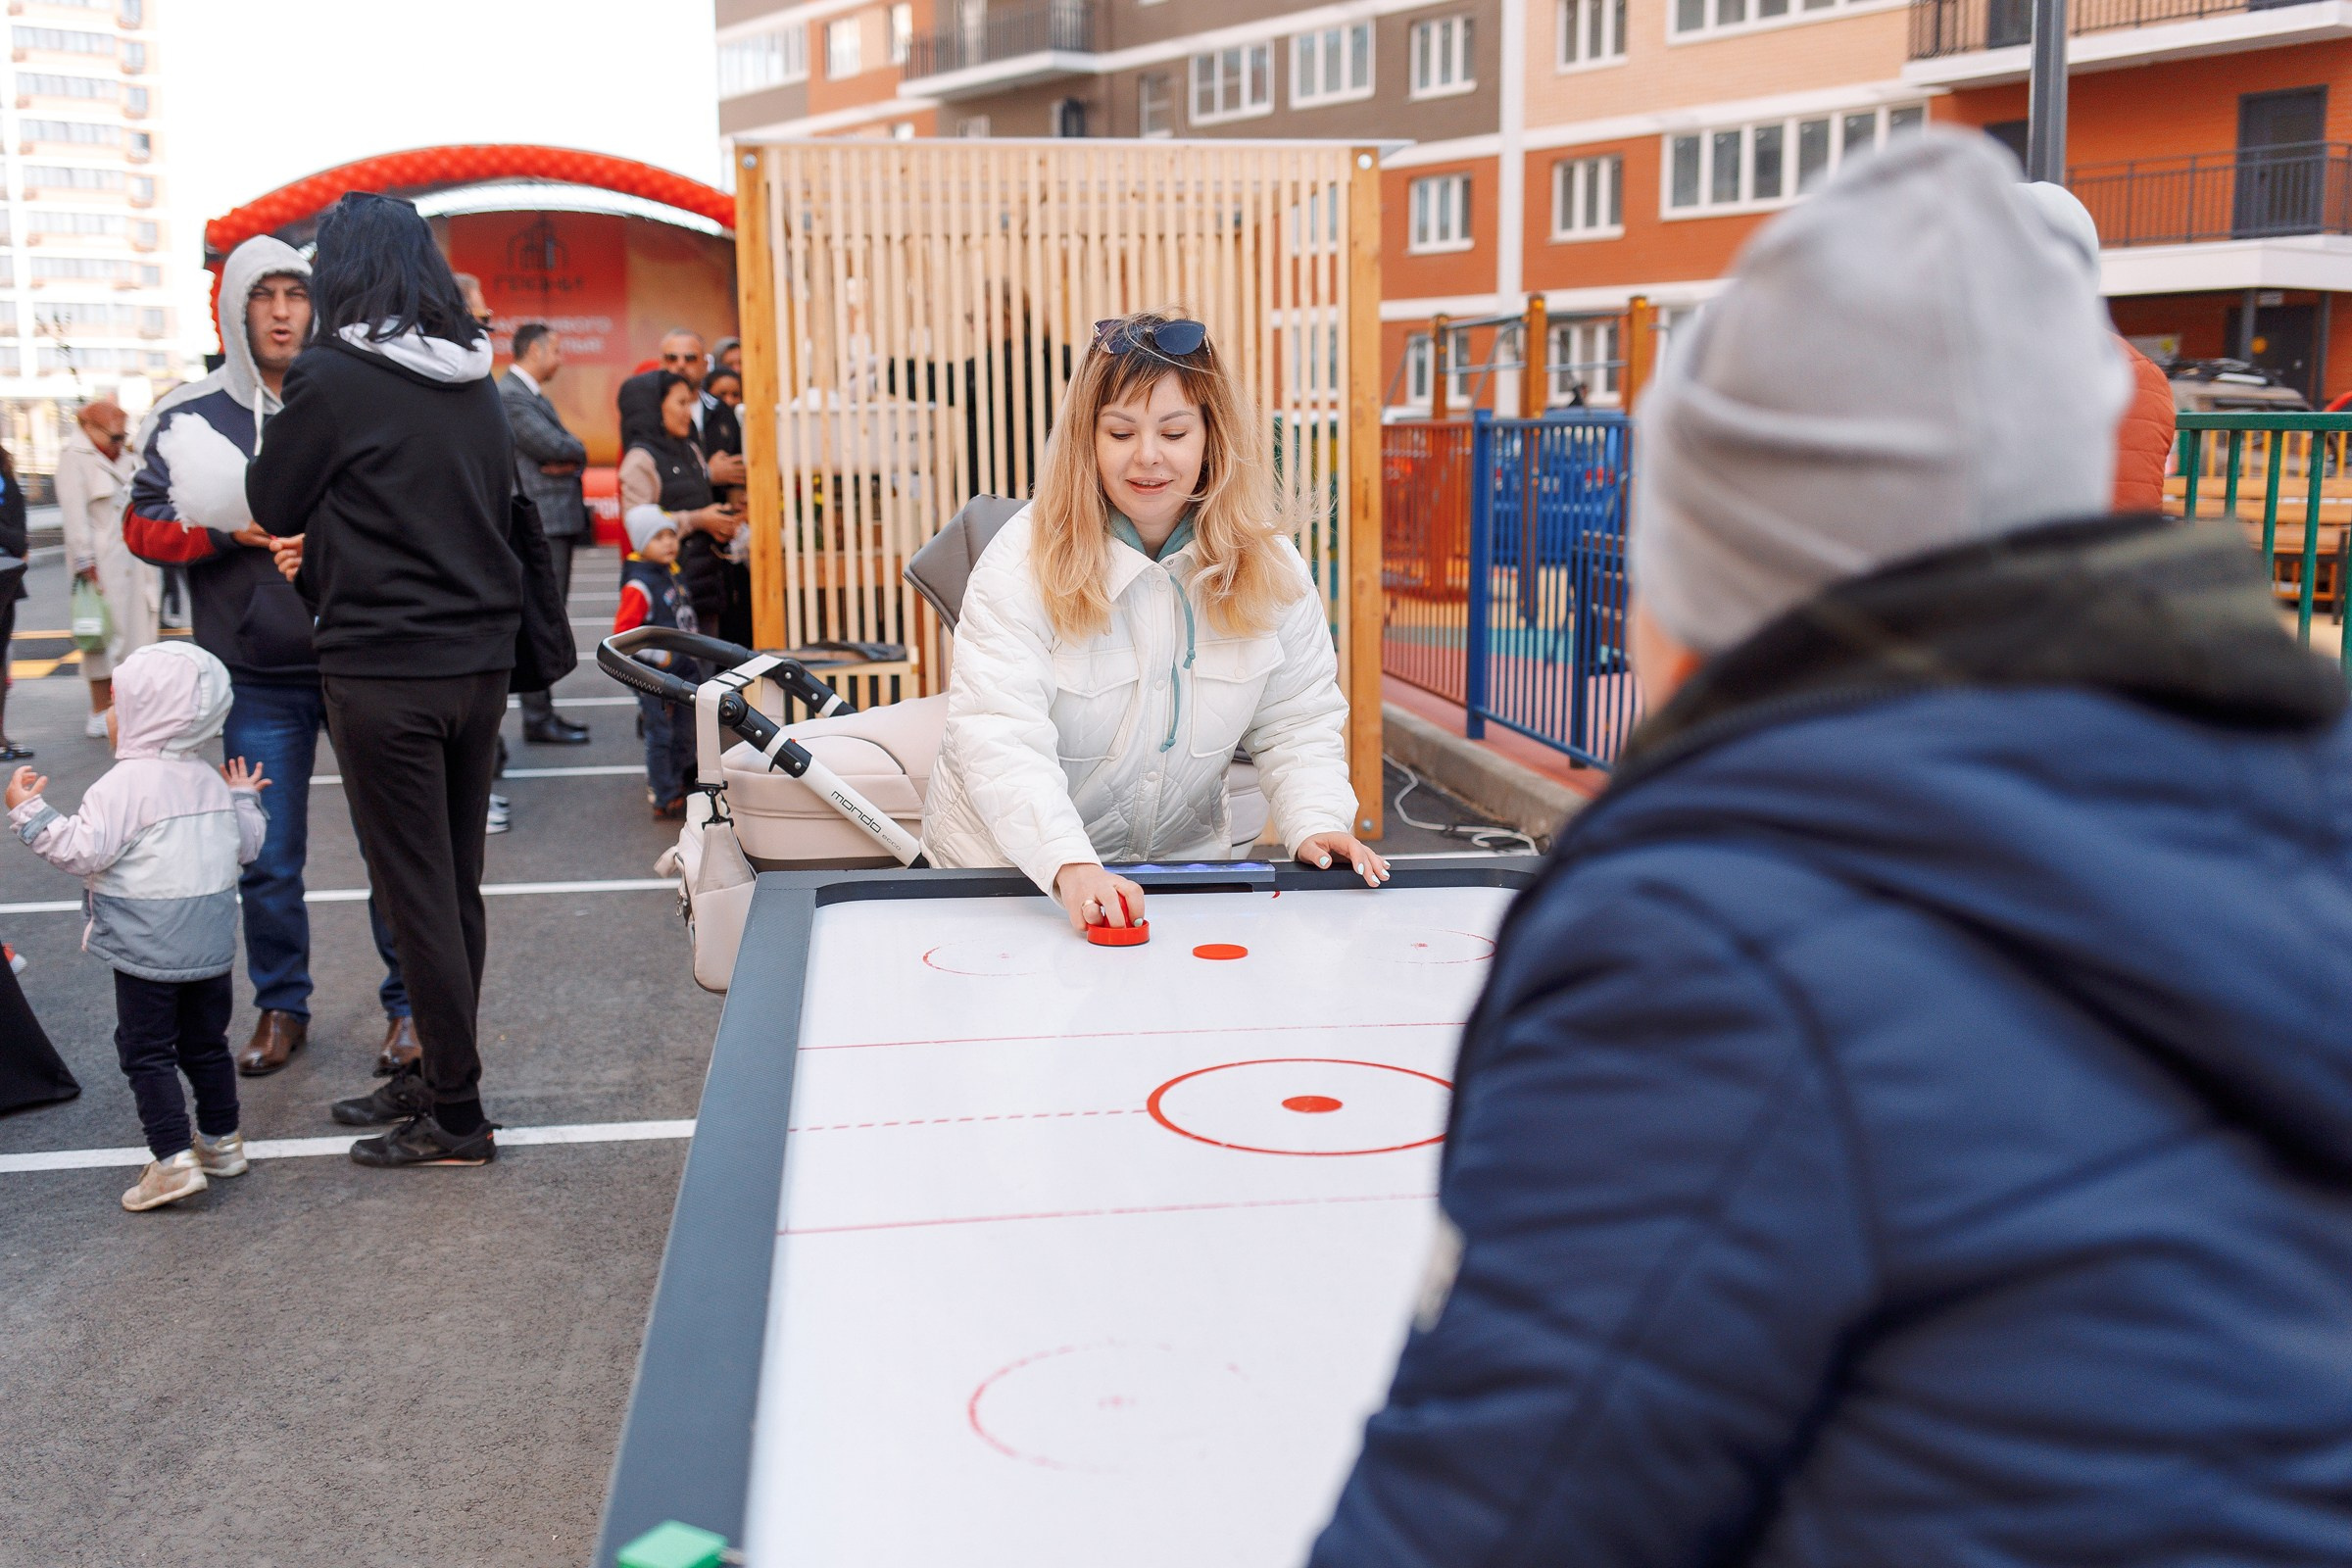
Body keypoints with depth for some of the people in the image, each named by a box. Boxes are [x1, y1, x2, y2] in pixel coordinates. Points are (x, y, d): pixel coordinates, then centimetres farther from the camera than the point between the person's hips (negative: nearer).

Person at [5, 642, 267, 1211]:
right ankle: (221, 1142, 27)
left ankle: (174, 1160, -6)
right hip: (211, 944, 7)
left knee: (145, 1050, 0)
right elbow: (246, 846, 15)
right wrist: (243, 800, 30)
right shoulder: (209, 780, 8)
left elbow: (84, 851, -20)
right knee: (205, 1043, 18)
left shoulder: (124, 784, -15)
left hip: (145, 950, -7)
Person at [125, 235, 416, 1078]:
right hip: (256, 675, 1)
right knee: (266, 860, 9)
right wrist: (228, 533, -12)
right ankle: (281, 1005, 26)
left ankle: (407, 1003, 17)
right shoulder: (187, 418, 4)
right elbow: (142, 525, 5)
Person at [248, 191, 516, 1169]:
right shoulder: (475, 382, 8)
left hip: (385, 670, -6)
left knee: (416, 894, 1)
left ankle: (456, 1117, 8)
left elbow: (270, 508, -2)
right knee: (456, 884, 14)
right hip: (480, 655, 7)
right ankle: (436, 1073, 27)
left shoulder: (332, 375, -11)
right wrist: (329, 547, 10)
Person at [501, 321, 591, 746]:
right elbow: (553, 446, -18)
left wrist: (568, 457, -7)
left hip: (557, 523, 10)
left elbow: (573, 451, 14)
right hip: (540, 523, -10)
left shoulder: (535, 395, 21)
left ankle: (544, 711, 19)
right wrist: (574, 449, 2)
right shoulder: (509, 395, -11)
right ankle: (537, 719, -5)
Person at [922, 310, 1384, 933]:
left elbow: (1298, 721, 6)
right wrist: (1070, 865, -40)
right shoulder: (1026, 561, -16)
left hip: (1182, 855, 3)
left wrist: (1315, 822, -12)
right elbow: (999, 736, -26)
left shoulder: (1269, 566, -2)